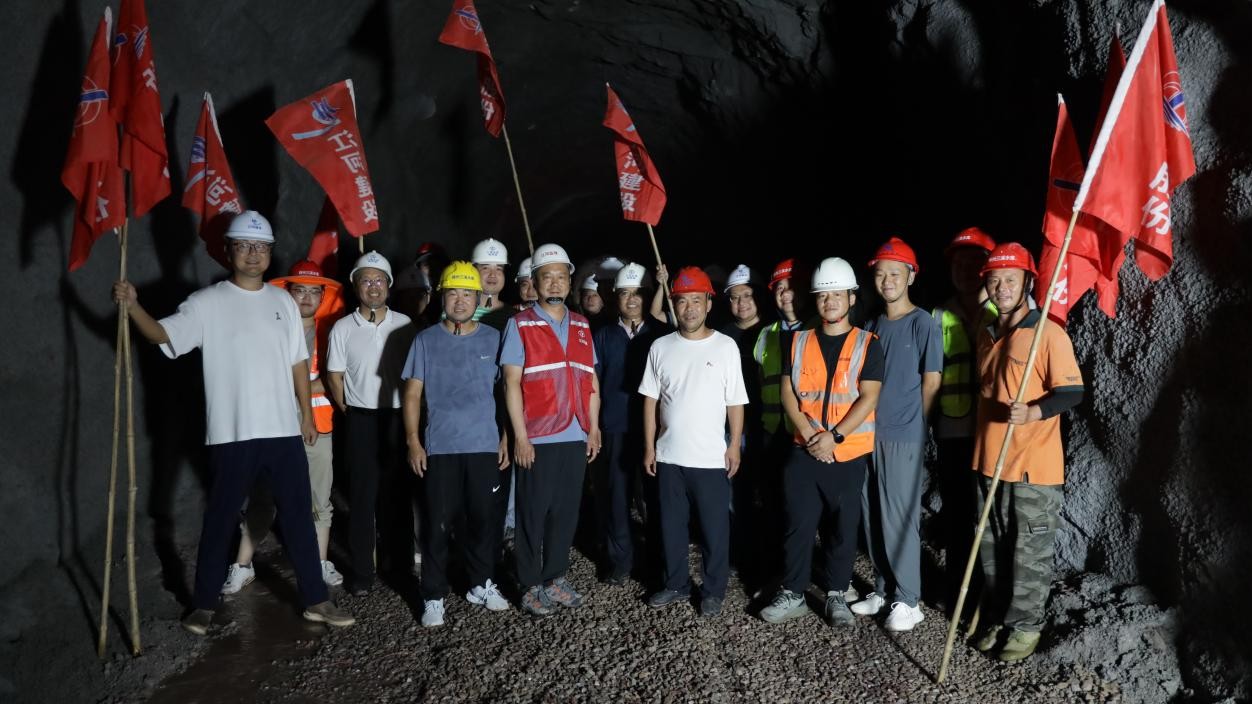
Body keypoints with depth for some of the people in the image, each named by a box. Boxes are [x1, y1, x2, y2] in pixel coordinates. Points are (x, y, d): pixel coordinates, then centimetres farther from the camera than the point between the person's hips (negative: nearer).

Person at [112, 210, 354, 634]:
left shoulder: (283, 301, 9)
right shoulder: (208, 302, -3)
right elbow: (163, 334, -14)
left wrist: (307, 414, 11)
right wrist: (132, 306, -32)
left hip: (284, 431, 3)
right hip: (231, 435, -3)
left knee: (298, 516, 10)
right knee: (220, 520, 8)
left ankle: (316, 600, 20)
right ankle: (204, 604, 25)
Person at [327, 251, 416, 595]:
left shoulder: (403, 324, 2)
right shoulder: (343, 328, -1)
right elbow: (335, 377, 5)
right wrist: (352, 414, 3)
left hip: (398, 418, 1)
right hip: (361, 421, -1)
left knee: (397, 493, 9)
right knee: (362, 495, 4)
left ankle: (400, 563, 22)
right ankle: (362, 571, 12)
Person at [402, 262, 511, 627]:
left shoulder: (493, 339, 5)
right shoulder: (425, 340, 2)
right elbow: (412, 395, 3)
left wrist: (507, 437, 4)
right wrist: (413, 441, -5)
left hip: (485, 446, 2)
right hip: (440, 448, -1)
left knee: (484, 519, 10)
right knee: (439, 524, 2)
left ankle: (481, 584, 27)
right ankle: (433, 597, 12)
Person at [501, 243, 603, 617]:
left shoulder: (582, 326, 12)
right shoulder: (520, 325, -2)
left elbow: (591, 381, 14)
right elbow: (512, 383, -7)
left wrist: (594, 429, 8)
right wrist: (520, 436, -12)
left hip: (576, 438, 4)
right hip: (537, 439, -4)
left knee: (566, 512, 10)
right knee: (534, 513, 4)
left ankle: (556, 578, 24)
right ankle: (531, 586, 16)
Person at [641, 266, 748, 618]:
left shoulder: (725, 346, -4)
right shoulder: (661, 347, 3)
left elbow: (735, 402, -2)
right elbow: (651, 400, 5)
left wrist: (734, 446, -5)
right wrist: (649, 447, 3)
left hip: (711, 457, -2)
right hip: (669, 456, 3)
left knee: (714, 528, 7)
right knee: (671, 525, 14)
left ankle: (713, 590, 22)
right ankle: (676, 584, 30)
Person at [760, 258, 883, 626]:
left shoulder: (867, 344, -1)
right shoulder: (799, 342, 6)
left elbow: (868, 398, -8)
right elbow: (787, 393, 2)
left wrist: (834, 436, -16)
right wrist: (809, 434, -10)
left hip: (848, 454, -1)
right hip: (804, 450, 2)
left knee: (843, 527, 8)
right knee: (798, 524, 5)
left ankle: (836, 595, 23)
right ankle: (792, 593, 18)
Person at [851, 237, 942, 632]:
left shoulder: (922, 323, -7)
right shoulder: (872, 325, 12)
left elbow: (931, 381, -6)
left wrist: (911, 423, 1)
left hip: (903, 436, -6)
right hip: (868, 433, 6)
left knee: (899, 518, -1)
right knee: (872, 516, 11)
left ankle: (907, 600, 11)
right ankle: (883, 589, 25)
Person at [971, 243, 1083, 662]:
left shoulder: (1048, 333, -10)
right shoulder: (986, 335, 12)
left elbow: (1072, 392, -11)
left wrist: (1034, 412, -29)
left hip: (1034, 466, -6)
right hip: (989, 461, 7)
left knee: (1029, 552, 5)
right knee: (992, 548, 15)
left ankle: (1025, 625, 20)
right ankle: (997, 619, 29)